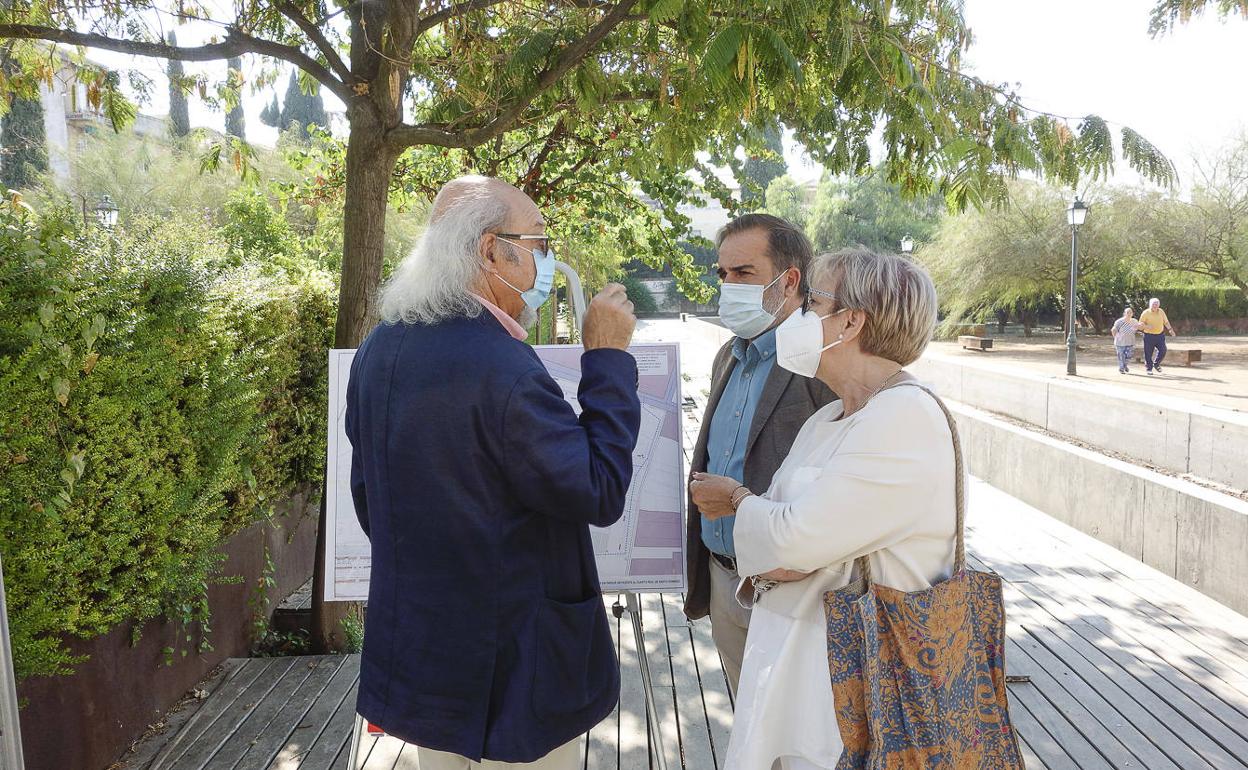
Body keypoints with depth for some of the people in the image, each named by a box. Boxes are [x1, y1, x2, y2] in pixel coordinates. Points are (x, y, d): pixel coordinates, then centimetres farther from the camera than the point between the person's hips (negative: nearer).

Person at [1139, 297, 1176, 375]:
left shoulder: (1161, 312, 6)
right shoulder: (1145, 313, -6)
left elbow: (1166, 321, 19)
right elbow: (1140, 325, -6)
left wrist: (1170, 329, 7)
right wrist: (1146, 326, -25)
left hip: (1160, 335, 3)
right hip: (1149, 335, -3)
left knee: (1163, 351, -6)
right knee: (1148, 353, -2)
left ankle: (1156, 364, 19)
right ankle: (1149, 368, 14)